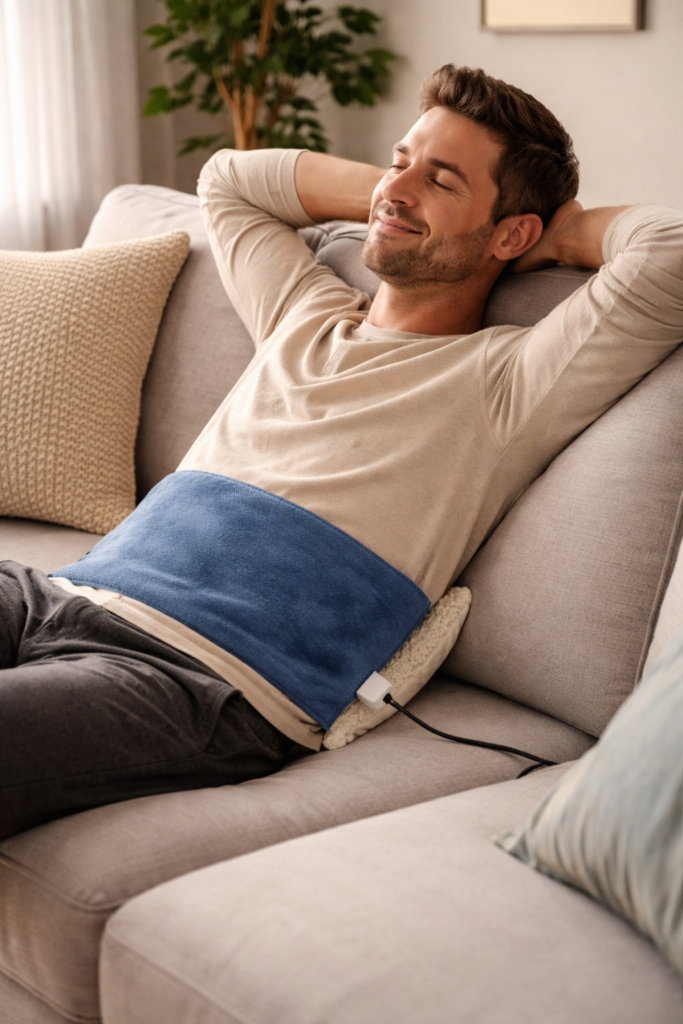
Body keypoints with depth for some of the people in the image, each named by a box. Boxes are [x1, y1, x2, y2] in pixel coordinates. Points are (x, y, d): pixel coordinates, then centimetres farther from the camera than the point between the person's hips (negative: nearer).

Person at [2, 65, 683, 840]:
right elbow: (226, 179, 42)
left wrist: (566, 231, 11)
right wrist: (389, 190, 31)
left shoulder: (501, 380, 2)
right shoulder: (305, 314, 24)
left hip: (201, 680, -7)